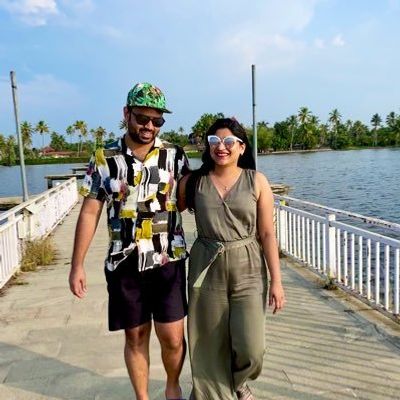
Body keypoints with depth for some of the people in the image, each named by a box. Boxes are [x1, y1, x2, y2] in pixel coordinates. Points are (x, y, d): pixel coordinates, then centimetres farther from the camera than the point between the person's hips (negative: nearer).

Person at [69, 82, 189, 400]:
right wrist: (77, 265, -1)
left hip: (168, 261, 0)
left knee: (172, 337, 4)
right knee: (136, 337, 12)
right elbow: (89, 213, 1)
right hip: (124, 264, 0)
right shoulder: (104, 159, -1)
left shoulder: (174, 155, 0)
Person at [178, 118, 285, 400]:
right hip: (207, 270, 1)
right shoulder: (193, 182, -1)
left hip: (248, 270, -1)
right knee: (210, 346, 10)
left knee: (251, 347, -2)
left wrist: (276, 281, -5)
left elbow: (267, 234, -4)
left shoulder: (257, 181, -3)